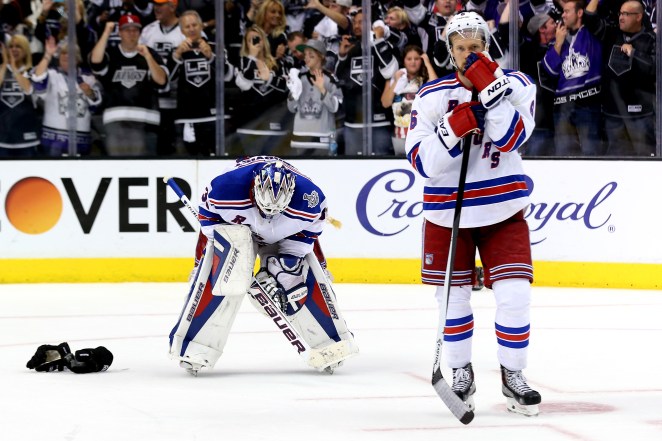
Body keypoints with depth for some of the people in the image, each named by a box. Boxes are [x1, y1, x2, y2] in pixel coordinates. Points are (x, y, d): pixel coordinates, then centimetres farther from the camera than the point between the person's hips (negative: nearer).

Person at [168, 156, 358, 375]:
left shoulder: (310, 197, -35)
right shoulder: (226, 186, -39)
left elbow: (308, 230, -16)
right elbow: (207, 211, -18)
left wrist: (284, 265, -21)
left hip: (285, 236, 2)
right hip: (233, 226, -2)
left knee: (305, 278, -9)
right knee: (218, 278, -21)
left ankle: (332, 342, 5)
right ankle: (196, 347, -15)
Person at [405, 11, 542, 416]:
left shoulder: (516, 85, -3)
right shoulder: (432, 96, -4)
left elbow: (510, 138, -21)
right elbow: (422, 162, -11)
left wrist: (488, 87, -27)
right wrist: (453, 129, -25)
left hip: (503, 209, -1)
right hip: (448, 211, 1)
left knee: (514, 294, -8)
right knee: (453, 297, 6)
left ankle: (513, 375, 9)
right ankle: (461, 374, 24)